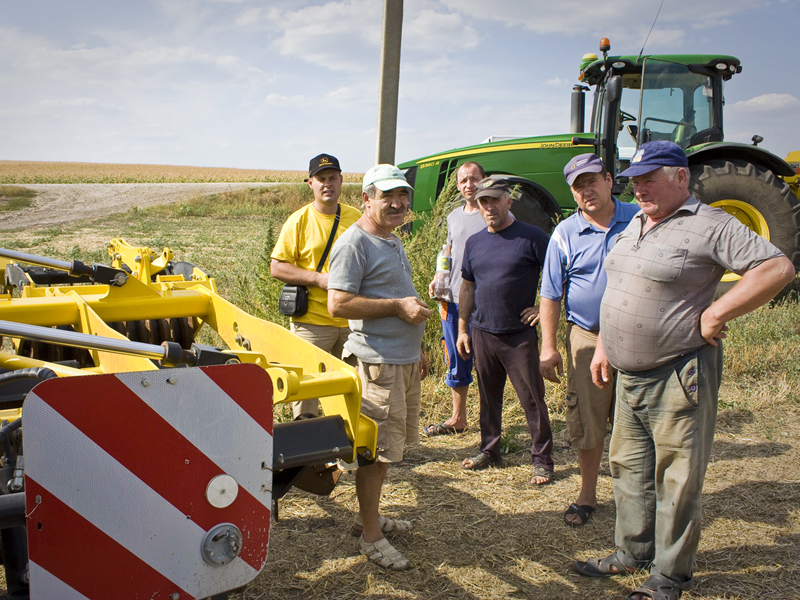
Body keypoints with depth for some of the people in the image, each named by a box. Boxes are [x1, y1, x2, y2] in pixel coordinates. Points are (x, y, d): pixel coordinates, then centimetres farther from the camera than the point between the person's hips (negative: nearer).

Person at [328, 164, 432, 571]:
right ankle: (370, 537, 7)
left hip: (404, 360, 9)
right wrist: (398, 305, -19)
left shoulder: (393, 242, 19)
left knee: (388, 446, 16)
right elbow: (339, 304, -20)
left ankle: (369, 515, 29)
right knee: (378, 449, -4)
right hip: (378, 362, -9)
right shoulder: (354, 243, -12)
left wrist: (416, 350, 26)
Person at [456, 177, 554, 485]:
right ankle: (490, 450, 30)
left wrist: (542, 309, -7)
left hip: (520, 335, -5)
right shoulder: (474, 242, 10)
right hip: (482, 332, 5)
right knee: (488, 396, 15)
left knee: (532, 399, 1)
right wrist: (462, 329, 13)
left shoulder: (531, 237, -6)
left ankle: (542, 459, 13)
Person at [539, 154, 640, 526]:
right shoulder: (565, 234, 1)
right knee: (587, 422, 4)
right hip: (587, 338, 0)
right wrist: (548, 346, -2)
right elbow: (550, 295, 3)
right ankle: (587, 495, 22)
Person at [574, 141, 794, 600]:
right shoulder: (635, 226, 13)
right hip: (630, 374, 9)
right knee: (629, 466, 17)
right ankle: (634, 552, 33)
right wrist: (604, 347, 19)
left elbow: (778, 269, -19)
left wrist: (715, 314, -20)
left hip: (679, 376, -8)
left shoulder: (709, 225, -13)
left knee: (676, 479, 3)